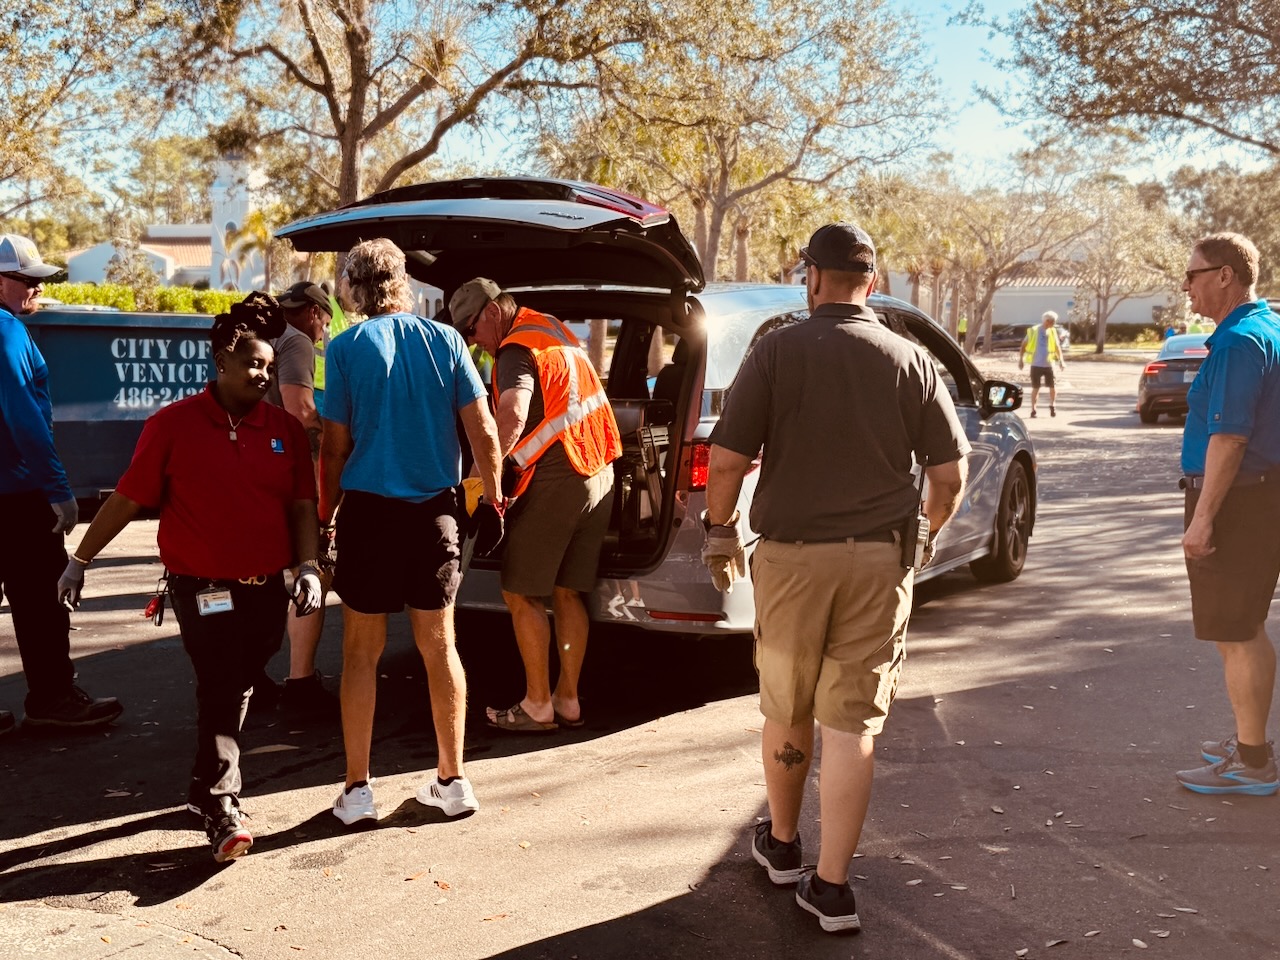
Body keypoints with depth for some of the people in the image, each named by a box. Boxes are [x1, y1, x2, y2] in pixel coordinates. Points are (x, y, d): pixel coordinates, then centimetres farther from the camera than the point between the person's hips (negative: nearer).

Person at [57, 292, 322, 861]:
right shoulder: (174, 424, -4)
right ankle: (222, 808, -6)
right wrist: (79, 561, 3)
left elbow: (302, 505, 8)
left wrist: (307, 566, -6)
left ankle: (206, 787, 31)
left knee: (236, 688, 12)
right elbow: (128, 499, 0)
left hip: (265, 587, 4)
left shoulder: (285, 429, 6)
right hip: (201, 586, -4)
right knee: (224, 688, -12)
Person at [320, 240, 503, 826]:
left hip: (369, 511, -2)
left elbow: (335, 446, -3)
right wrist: (492, 498, 9)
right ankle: (452, 781, 19)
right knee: (439, 645, 12)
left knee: (362, 651, 8)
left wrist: (325, 515, 7)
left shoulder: (346, 347, -4)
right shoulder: (445, 340, 2)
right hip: (434, 511, 3)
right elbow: (484, 432, 0)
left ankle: (357, 788, 12)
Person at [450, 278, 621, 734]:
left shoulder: (517, 350, -13)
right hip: (598, 476, 9)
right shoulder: (553, 328, 16)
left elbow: (512, 416, -32)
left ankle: (537, 705, 6)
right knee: (568, 594, 14)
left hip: (554, 481, -9)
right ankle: (568, 700, 18)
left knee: (521, 595, 2)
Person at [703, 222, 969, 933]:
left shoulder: (777, 351, -6)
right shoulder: (910, 360, 0)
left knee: (786, 710, 17)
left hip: (791, 555, -1)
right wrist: (930, 530, 18)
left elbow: (727, 460, -11)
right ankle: (832, 885, 7)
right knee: (854, 721, 5)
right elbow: (951, 472, 0)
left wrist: (720, 529, 6)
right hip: (880, 559, 1)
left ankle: (782, 844, 36)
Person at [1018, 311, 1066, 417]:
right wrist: (1021, 359, 3)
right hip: (1036, 365, -2)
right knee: (1035, 388, 4)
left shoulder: (1052, 332, 5)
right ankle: (1033, 409, 15)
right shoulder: (1033, 331, -3)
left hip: (1048, 364, 2)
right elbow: (1024, 345, 4)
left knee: (1053, 387, -3)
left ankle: (1052, 406, 18)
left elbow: (1057, 347, 9)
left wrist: (1061, 361, 0)